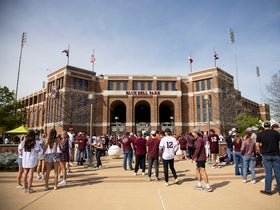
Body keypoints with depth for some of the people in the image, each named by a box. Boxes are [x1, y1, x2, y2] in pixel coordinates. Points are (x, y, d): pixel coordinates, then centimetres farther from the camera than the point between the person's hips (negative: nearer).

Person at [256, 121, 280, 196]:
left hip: (266, 155, 0)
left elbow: (257, 145, -5)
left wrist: (260, 153, 8)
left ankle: (267, 190, 11)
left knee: (268, 173, 5)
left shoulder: (260, 134, -1)